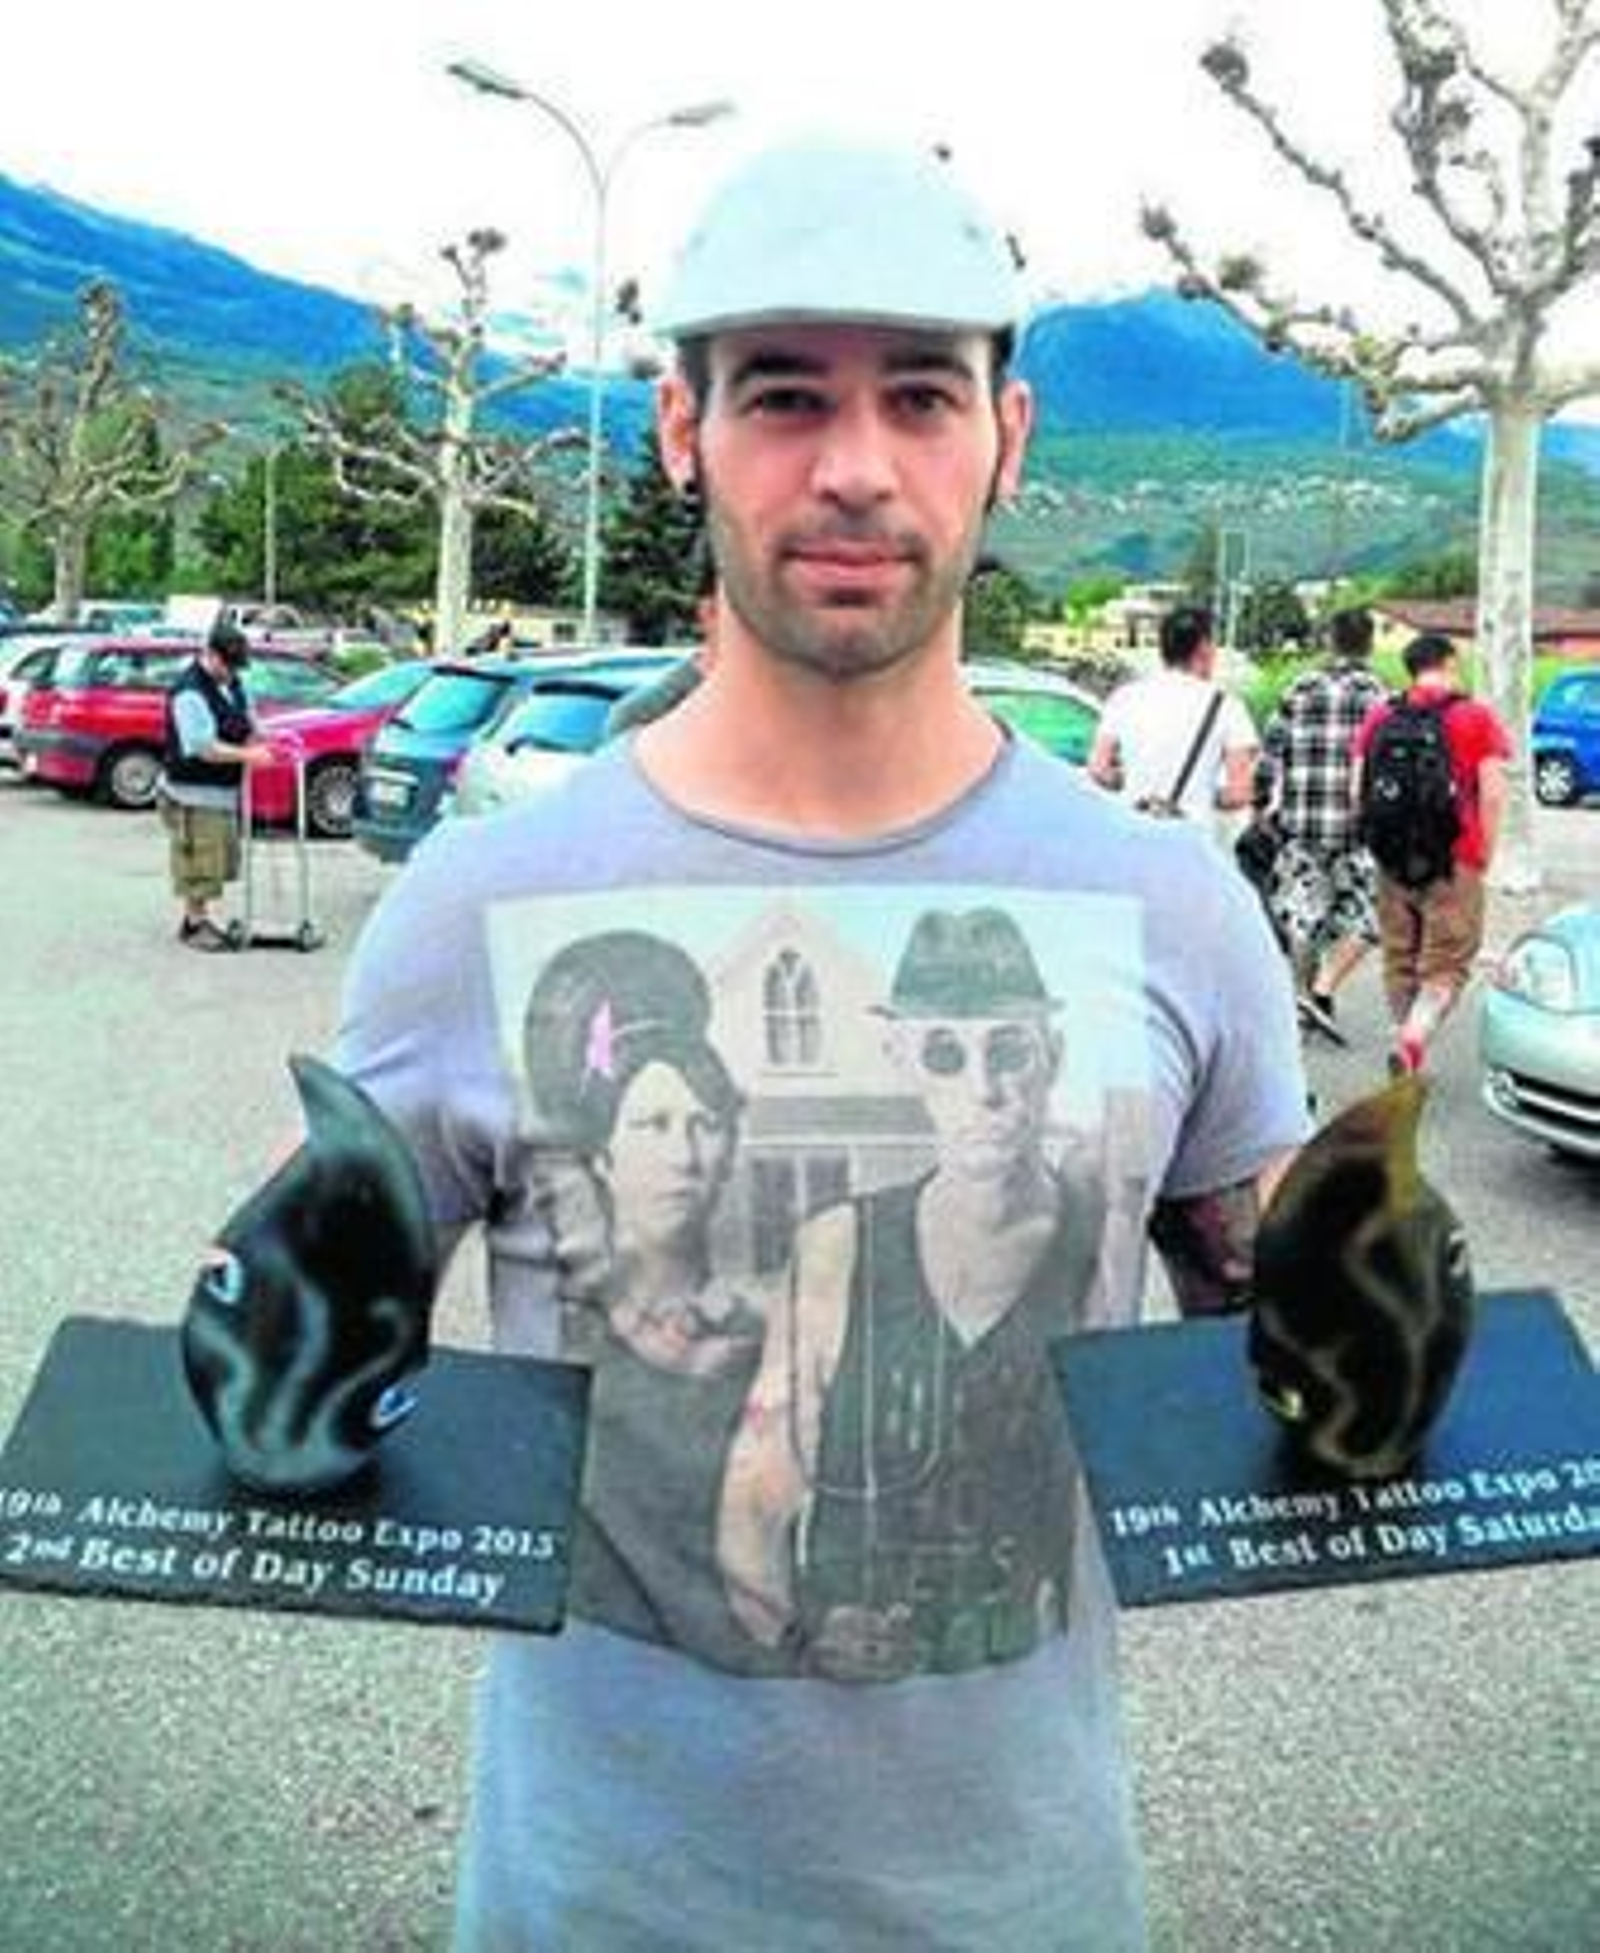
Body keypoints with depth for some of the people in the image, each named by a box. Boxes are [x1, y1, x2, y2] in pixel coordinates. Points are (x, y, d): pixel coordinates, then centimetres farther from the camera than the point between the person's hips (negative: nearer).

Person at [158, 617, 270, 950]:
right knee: (198, 864, -3)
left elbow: (245, 721, 21)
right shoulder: (190, 693, -20)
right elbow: (205, 748, -25)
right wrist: (247, 755, -28)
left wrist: (258, 734, -1)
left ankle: (198, 918, 29)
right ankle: (195, 924, 8)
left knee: (219, 863, 17)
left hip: (224, 791, 9)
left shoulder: (232, 683, 9)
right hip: (193, 794, -9)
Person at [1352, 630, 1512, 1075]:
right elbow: (1492, 794, -8)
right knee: (1448, 962, 2)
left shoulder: (1379, 716, 6)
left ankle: (1404, 1038, 22)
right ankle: (1415, 1036, -18)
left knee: (1399, 958, 16)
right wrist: (1484, 853, 2)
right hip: (1454, 862, -3)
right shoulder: (1476, 717, -3)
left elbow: (1358, 790, 4)